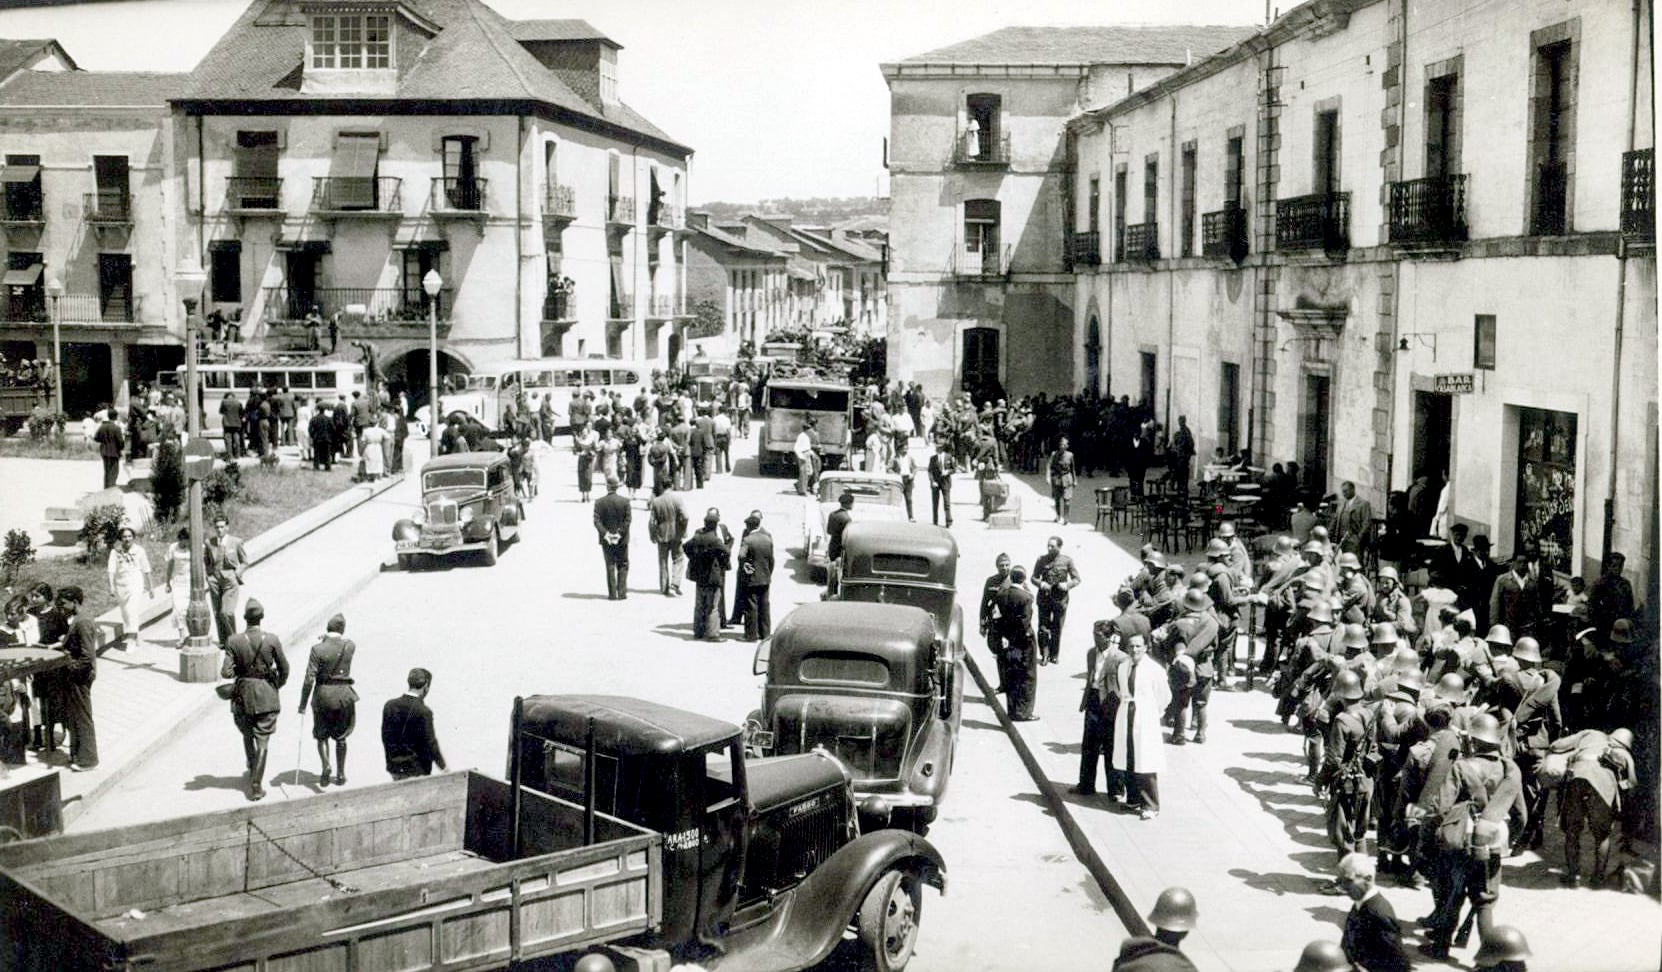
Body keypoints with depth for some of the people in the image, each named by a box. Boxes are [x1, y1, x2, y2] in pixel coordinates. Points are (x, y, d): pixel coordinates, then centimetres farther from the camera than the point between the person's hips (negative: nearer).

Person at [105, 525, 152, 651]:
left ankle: (132, 638, -21)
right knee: (125, 612, 13)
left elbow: (146, 571, 4)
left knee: (132, 611, -17)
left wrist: (149, 587, 8)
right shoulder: (115, 552, -1)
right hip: (121, 585, 3)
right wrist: (111, 587, -13)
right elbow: (111, 571, -4)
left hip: (136, 585, -3)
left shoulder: (139, 551, -2)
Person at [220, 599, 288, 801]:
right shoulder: (272, 640, -11)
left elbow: (226, 672, -14)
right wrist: (278, 685, 16)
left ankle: (253, 771, 42)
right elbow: (284, 669, -2)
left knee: (247, 735, 25)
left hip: (243, 695, 1)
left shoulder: (234, 641, -10)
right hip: (267, 695, -1)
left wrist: (239, 670, 8)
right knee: (262, 741, 3)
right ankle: (256, 786, -1)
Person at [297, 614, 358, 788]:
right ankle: (340, 774, 20)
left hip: (323, 695, -1)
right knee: (341, 737, 16)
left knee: (321, 735, 15)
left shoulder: (318, 649, -12)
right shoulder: (350, 646, -7)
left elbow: (310, 679, -13)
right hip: (344, 694, 2)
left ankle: (325, 764, -8)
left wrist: (303, 703, -6)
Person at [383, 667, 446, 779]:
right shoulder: (423, 712, -18)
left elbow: (385, 737, 6)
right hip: (416, 770, -6)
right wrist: (443, 766, -1)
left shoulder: (389, 705, -1)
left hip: (394, 767, 6)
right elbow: (430, 744, -14)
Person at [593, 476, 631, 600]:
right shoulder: (625, 501, -6)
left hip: (606, 540, 0)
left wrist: (605, 534, -13)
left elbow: (597, 521, -11)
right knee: (623, 566, 10)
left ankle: (612, 594, 6)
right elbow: (628, 519, -12)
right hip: (622, 540, 0)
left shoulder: (599, 502, -5)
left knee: (610, 567, 7)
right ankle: (622, 593, 5)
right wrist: (620, 533, -11)